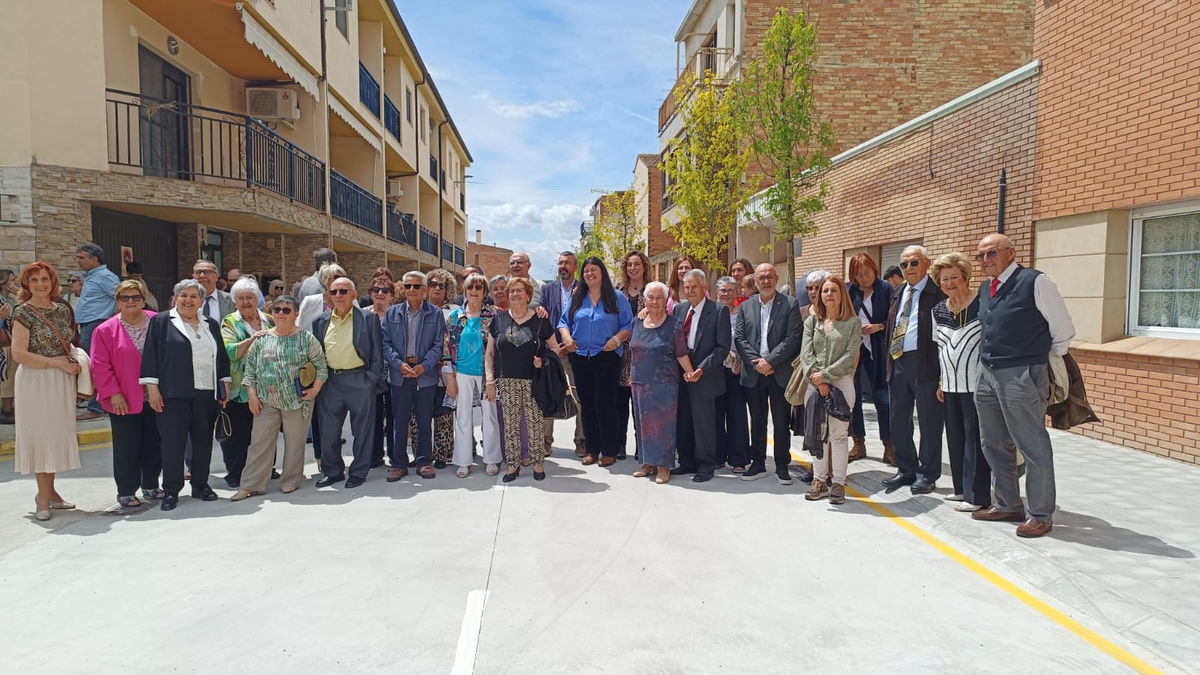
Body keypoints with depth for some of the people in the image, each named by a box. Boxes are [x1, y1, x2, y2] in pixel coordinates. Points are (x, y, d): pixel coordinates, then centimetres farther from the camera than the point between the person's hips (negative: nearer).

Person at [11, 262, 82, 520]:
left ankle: (49, 491, 21)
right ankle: (43, 497, 8)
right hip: (35, 381, -5)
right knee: (40, 433, 0)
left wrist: (75, 363, 2)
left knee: (56, 433, 10)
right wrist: (59, 363, -16)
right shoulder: (23, 312, -8)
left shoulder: (63, 309, 9)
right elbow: (19, 354, -14)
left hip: (62, 380, 5)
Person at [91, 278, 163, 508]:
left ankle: (150, 486, 24)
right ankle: (126, 492, 15)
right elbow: (100, 366, -5)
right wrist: (113, 393, -11)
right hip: (124, 402, -3)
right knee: (127, 448, 3)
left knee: (154, 445, 10)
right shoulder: (105, 330, -3)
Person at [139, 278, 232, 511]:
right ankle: (171, 490, 7)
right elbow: (150, 356, -2)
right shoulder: (161, 322, 4)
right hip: (173, 394, -4)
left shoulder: (211, 325, 16)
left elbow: (222, 358, 19)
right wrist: (152, 387, -9)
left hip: (206, 393, 4)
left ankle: (201, 485, 19)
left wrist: (225, 385, 11)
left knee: (204, 441, 8)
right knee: (173, 441, -2)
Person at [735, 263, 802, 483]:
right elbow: (739, 338, 3)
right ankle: (757, 464, 22)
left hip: (780, 373, -3)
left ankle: (782, 467, 15)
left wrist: (769, 361, -15)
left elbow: (793, 338, -9)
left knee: (781, 422, 4)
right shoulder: (746, 306, 8)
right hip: (754, 374, 3)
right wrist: (756, 362, -10)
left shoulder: (789, 304, -1)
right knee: (757, 421, 12)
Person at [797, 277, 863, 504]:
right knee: (817, 433, 5)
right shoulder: (811, 321, 12)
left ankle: (839, 483, 4)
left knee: (838, 434, -4)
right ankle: (819, 480, 13)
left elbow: (850, 355, -5)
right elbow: (806, 352, 3)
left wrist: (825, 374, -11)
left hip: (841, 381, -3)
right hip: (814, 383, 3)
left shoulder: (853, 323, 4)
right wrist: (816, 380, -9)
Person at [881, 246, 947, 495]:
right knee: (898, 419, 13)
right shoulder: (898, 294, 16)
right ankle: (906, 469, 27)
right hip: (897, 362, 7)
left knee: (929, 420, 4)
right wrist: (889, 358, 14)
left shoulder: (938, 292, -7)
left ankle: (927, 474, 16)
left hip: (925, 363, -7)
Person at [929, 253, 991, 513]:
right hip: (950, 384, 6)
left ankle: (977, 495, 6)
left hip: (976, 384, -6)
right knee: (955, 437, 12)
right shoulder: (938, 310, 10)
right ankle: (962, 487, 25)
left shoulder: (982, 303, -9)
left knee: (975, 438, -2)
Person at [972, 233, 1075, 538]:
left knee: (1033, 447, 0)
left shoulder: (1035, 282, -10)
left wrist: (1040, 359, 5)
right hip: (987, 375, 8)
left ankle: (1040, 515, 12)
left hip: (1021, 376, -8)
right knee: (994, 445, 16)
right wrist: (992, 359, 17)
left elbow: (1063, 331, -5)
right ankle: (1008, 505, 30)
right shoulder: (985, 289, 12)